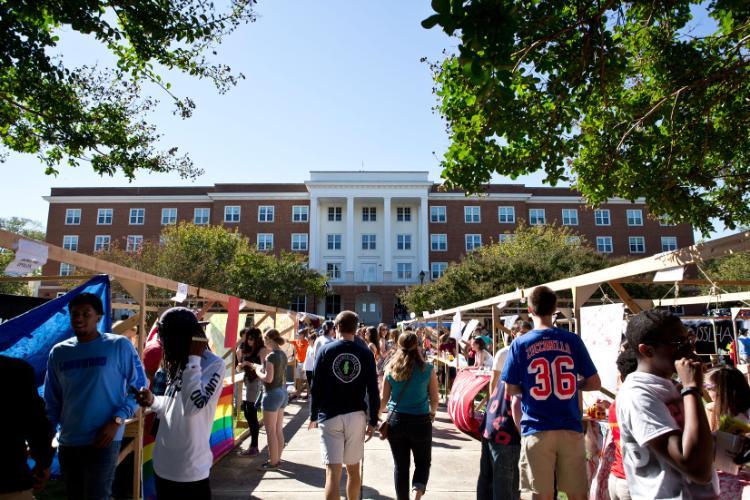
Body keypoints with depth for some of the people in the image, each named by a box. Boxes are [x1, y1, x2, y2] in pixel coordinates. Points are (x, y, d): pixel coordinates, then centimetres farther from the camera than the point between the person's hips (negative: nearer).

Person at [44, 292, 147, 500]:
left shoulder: (119, 346, -7)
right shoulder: (58, 352, 7)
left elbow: (139, 386, -5)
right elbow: (52, 401, 13)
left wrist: (117, 421, -14)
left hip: (103, 441, -5)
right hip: (67, 443, 5)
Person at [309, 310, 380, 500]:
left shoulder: (325, 350, -4)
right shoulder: (366, 353, -1)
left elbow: (316, 386, -3)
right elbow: (373, 390, -1)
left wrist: (313, 416, 8)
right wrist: (373, 421, 6)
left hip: (330, 416, -2)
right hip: (356, 416, 2)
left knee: (333, 473, -1)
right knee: (353, 469, 19)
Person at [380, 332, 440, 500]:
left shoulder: (391, 368, -3)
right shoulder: (427, 369, -7)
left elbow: (384, 399, 1)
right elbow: (434, 399, -1)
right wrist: (432, 412, 20)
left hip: (396, 420, 2)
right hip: (420, 421, -1)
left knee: (400, 465, 16)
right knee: (423, 462, 17)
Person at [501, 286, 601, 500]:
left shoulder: (520, 344, -4)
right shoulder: (572, 340, 1)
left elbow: (511, 389, -2)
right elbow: (594, 383, 5)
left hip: (536, 430, -2)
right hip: (570, 428, 2)